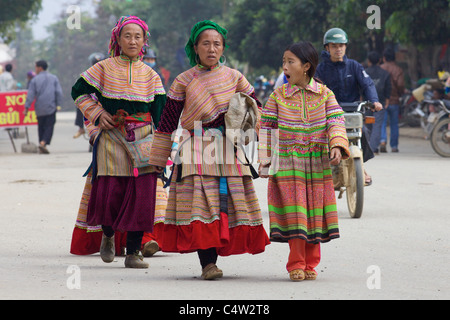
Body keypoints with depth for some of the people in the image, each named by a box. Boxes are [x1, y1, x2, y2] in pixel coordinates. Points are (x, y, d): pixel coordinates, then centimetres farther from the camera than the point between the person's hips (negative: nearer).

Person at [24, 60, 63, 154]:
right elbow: (59, 92, 1)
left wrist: (27, 107, -1)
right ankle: (43, 143, -22)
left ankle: (42, 146, 11)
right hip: (51, 107, 0)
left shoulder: (35, 79, 1)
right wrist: (58, 104, 7)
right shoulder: (54, 78, 6)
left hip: (39, 108, 1)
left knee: (41, 126, 13)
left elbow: (30, 94, -3)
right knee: (49, 126, -2)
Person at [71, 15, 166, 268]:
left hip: (143, 141, 2)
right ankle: (108, 235, 26)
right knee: (110, 194, -6)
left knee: (143, 195, -7)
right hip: (112, 138, -2)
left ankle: (133, 252, 1)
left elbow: (160, 113, 9)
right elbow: (79, 91, 12)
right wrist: (97, 114, -1)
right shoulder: (105, 68, 3)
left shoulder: (150, 75, 9)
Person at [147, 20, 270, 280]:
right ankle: (208, 263, -17)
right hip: (197, 150, -2)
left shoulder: (234, 77, 9)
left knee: (228, 202, -3)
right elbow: (167, 123, 7)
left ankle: (211, 257, 6)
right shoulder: (183, 82, 4)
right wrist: (157, 161, 6)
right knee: (200, 203, -14)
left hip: (229, 149, 3)